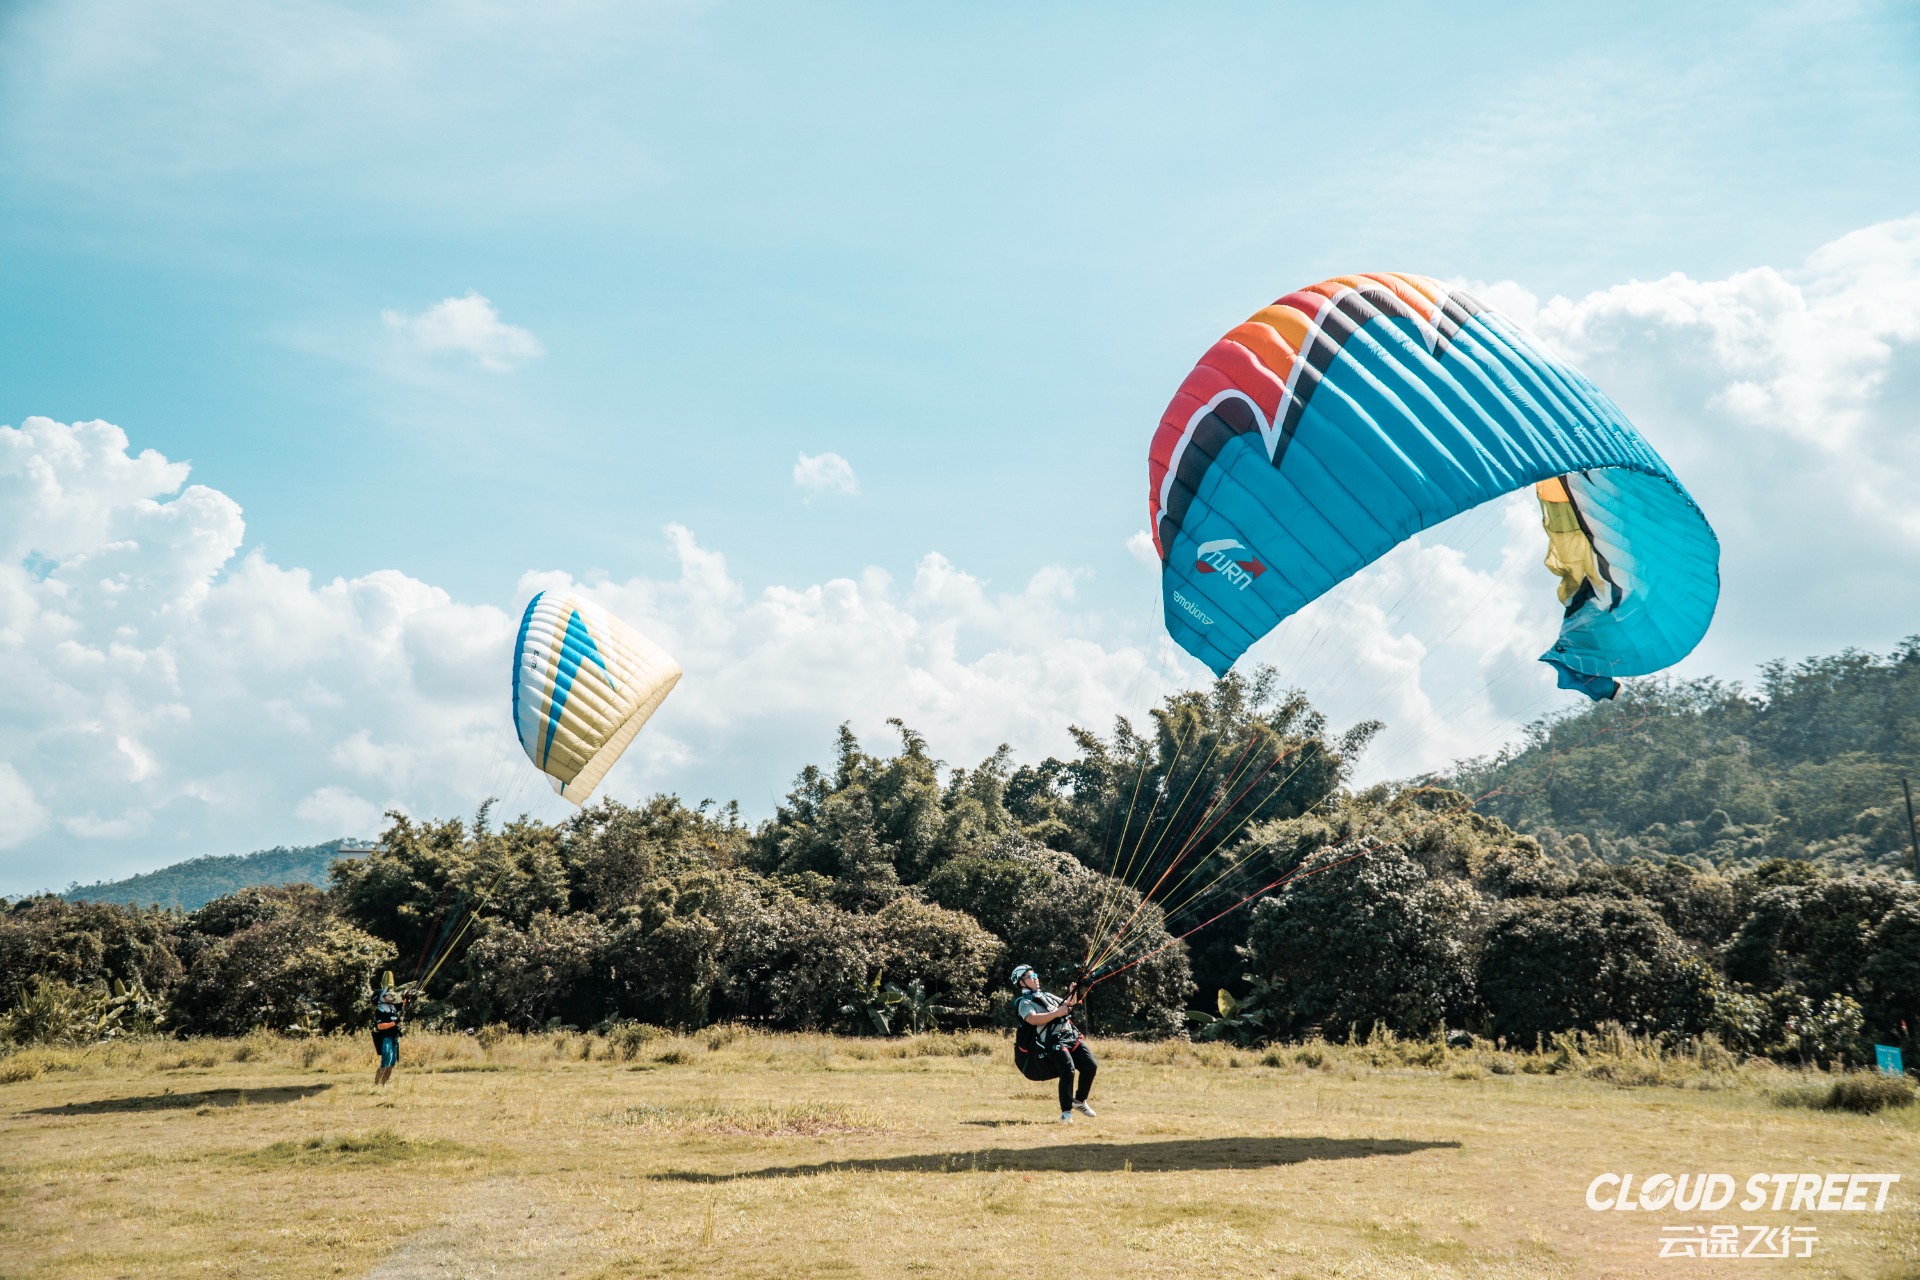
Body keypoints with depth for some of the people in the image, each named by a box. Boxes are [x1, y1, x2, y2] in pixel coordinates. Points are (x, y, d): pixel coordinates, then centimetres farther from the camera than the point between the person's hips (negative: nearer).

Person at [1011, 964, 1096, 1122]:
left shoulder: (1046, 995, 25)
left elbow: (1068, 1005, 31)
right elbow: (1033, 1019, -18)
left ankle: (1079, 1101, 18)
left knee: (1090, 1066, -2)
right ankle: (1066, 1112, -13)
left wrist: (1072, 994, 12)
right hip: (1054, 1041, -7)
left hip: (1072, 1036, 7)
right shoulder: (1025, 1002, 1)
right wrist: (1055, 1013, -22)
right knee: (1068, 1071, -24)